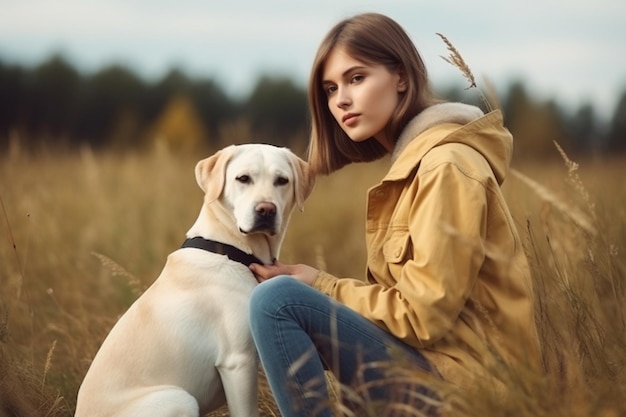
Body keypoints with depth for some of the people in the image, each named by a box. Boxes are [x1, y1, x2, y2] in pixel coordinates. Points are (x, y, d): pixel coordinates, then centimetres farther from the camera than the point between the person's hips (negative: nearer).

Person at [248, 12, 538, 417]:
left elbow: (424, 316, -18)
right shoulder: (415, 158, 14)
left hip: (460, 377, -10)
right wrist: (318, 284, 0)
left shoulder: (445, 165, -15)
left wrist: (321, 286, -7)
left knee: (277, 300, -20)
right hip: (439, 358, 10)